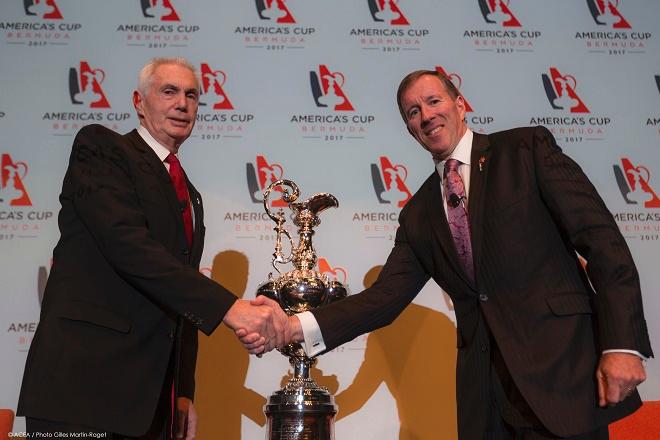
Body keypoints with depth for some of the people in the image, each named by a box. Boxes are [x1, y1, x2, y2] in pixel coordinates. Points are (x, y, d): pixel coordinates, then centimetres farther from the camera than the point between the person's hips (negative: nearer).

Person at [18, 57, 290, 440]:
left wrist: (184, 392, 13)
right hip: (84, 380, -7)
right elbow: (126, 243, -19)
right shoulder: (99, 146, -2)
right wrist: (229, 306, -26)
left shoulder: (188, 194, 19)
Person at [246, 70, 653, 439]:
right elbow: (387, 296, 5)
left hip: (562, 367, -4)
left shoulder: (527, 148, 1)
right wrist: (295, 326, -9)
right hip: (484, 387, 4)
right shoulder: (418, 214, 13)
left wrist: (623, 345, -15)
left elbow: (601, 239, -6)